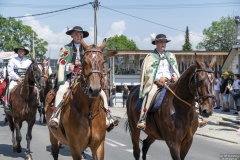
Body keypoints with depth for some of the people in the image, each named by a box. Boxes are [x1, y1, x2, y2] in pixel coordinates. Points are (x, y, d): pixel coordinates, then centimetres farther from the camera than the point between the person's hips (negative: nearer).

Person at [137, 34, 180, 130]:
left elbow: (175, 70, 20)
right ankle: (142, 120, -37)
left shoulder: (171, 56, 21)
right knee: (151, 93, -34)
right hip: (155, 82, -5)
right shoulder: (151, 56, 6)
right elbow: (148, 72, -3)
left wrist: (175, 76, -2)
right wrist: (159, 79, -16)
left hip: (170, 82, 5)